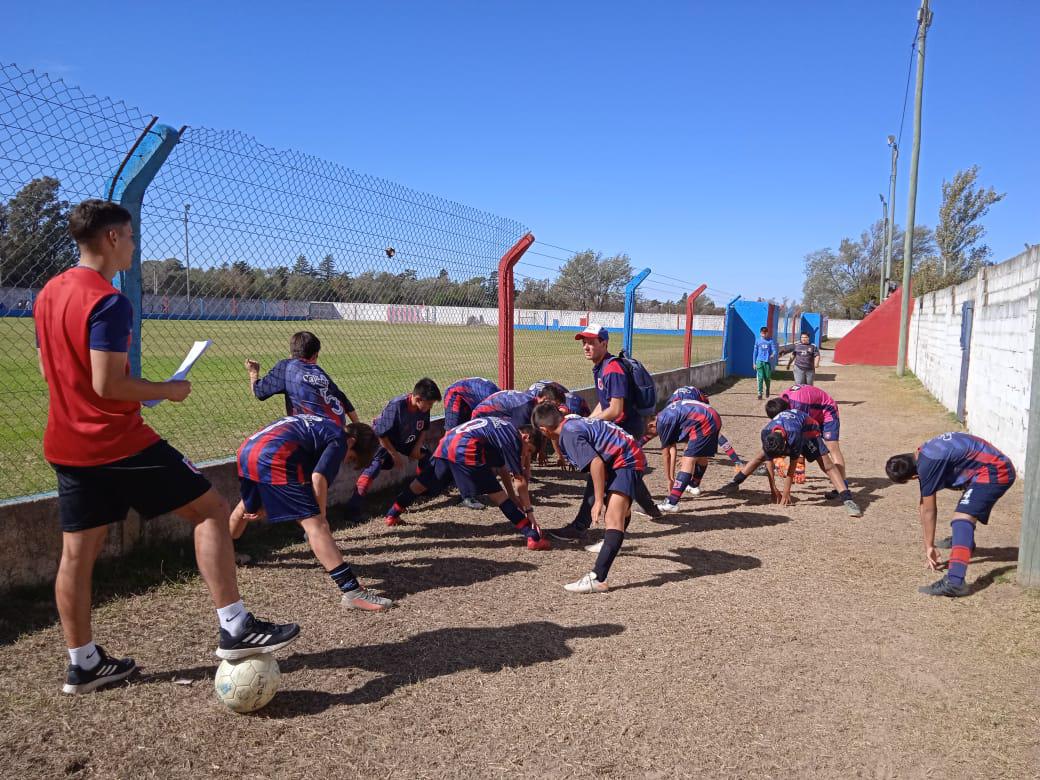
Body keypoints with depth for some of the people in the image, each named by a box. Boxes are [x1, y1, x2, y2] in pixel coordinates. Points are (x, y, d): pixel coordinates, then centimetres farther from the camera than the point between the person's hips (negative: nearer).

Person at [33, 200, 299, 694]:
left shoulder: (49, 293, 11)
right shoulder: (108, 302, -18)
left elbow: (49, 368, 19)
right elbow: (107, 385, -23)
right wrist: (168, 389, -10)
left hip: (66, 445, 9)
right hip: (119, 443, -9)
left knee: (77, 552, 12)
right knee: (210, 509, -2)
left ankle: (83, 664, 23)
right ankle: (235, 629, -2)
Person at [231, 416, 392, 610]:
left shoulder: (316, 423, 31)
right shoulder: (339, 439, 7)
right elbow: (318, 477, -10)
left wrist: (264, 506, 32)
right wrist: (320, 517, 1)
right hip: (274, 457, -9)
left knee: (246, 507, 36)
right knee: (314, 524, -12)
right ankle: (353, 592, -17)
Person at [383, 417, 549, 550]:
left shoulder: (503, 429, 31)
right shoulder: (514, 437, 6)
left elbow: (503, 471, 36)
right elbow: (520, 481, 4)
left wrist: (515, 501, 37)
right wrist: (528, 510, 10)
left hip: (445, 443, 9)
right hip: (466, 448, -8)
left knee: (422, 483, 25)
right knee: (497, 494, -5)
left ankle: (392, 515, 41)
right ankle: (533, 536, -7)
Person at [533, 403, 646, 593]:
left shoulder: (569, 434, -19)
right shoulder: (571, 420, 11)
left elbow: (596, 463, -28)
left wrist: (599, 501, -25)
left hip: (627, 461, -11)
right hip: (631, 456, 11)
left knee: (613, 518, -25)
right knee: (620, 506, 35)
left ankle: (597, 578, -38)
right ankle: (612, 544, 62)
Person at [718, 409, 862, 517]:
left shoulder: (794, 433, -46)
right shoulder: (766, 433, -33)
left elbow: (792, 464, -34)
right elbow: (769, 462, -20)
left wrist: (786, 492, -26)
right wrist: (773, 488, -15)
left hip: (808, 430, -4)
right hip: (784, 428, 4)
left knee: (827, 465, -19)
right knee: (761, 457, -2)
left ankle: (848, 500, -25)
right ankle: (734, 484, 13)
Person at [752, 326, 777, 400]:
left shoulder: (771, 341, 1)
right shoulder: (757, 340, 7)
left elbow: (774, 350, -5)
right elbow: (755, 352, 11)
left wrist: (773, 355, -29)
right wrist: (754, 362, 10)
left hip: (767, 361, -1)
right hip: (759, 361, 1)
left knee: (767, 378, 7)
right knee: (760, 378, -6)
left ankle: (767, 389, 34)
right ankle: (760, 393, -3)